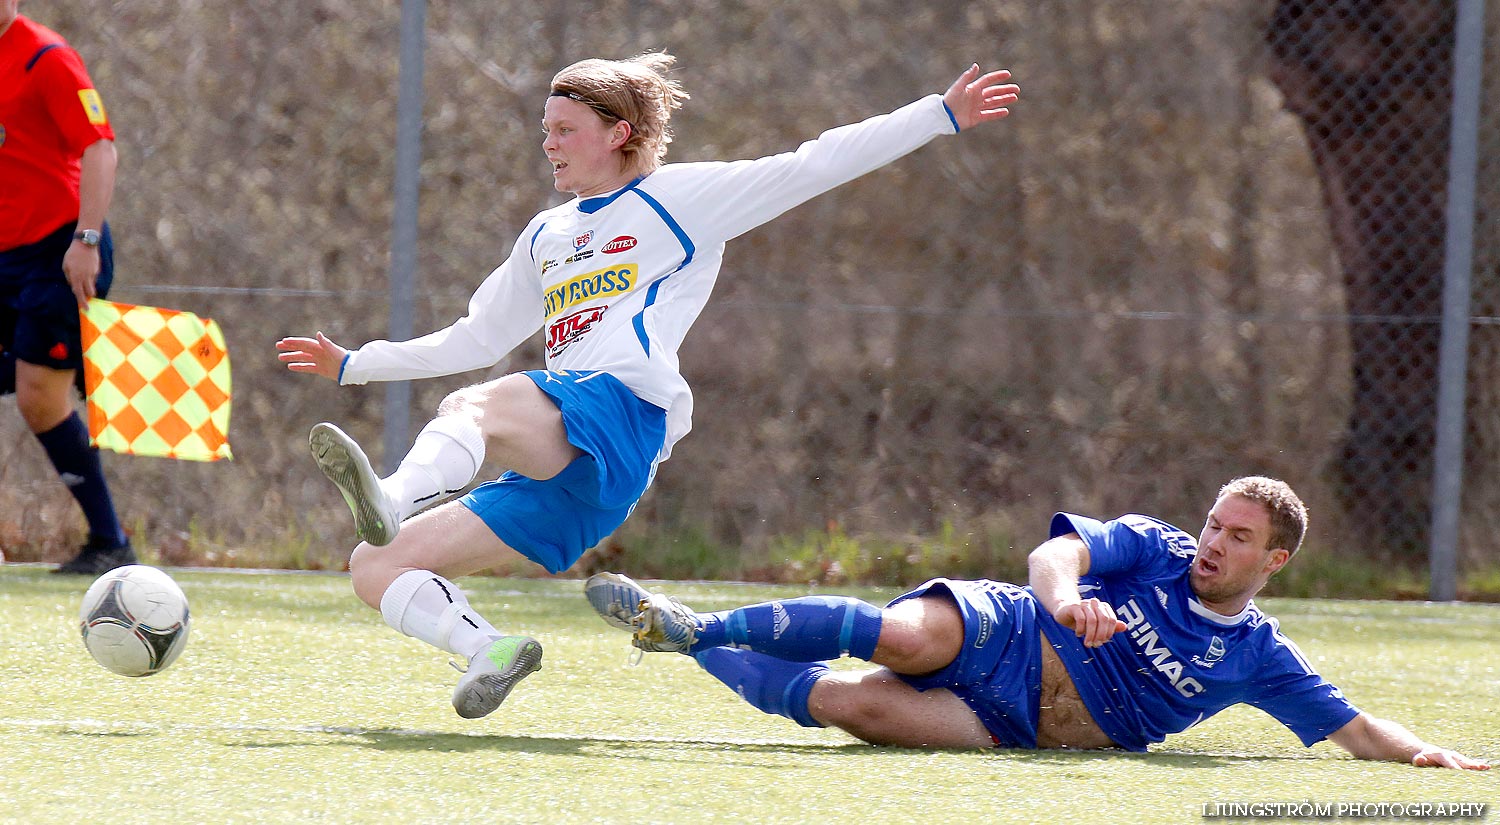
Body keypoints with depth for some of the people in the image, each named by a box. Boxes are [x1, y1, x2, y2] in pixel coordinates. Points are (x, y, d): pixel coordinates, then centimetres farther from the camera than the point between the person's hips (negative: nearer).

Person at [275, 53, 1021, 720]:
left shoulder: (679, 198, 12)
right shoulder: (546, 236, 31)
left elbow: (811, 167, 7)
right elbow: (478, 339, 40)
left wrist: (941, 114, 2)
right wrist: (354, 365, 40)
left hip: (622, 415, -8)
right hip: (553, 468, 8)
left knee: (475, 406, -39)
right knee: (375, 571, -6)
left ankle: (392, 500, -64)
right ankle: (491, 651, -22)